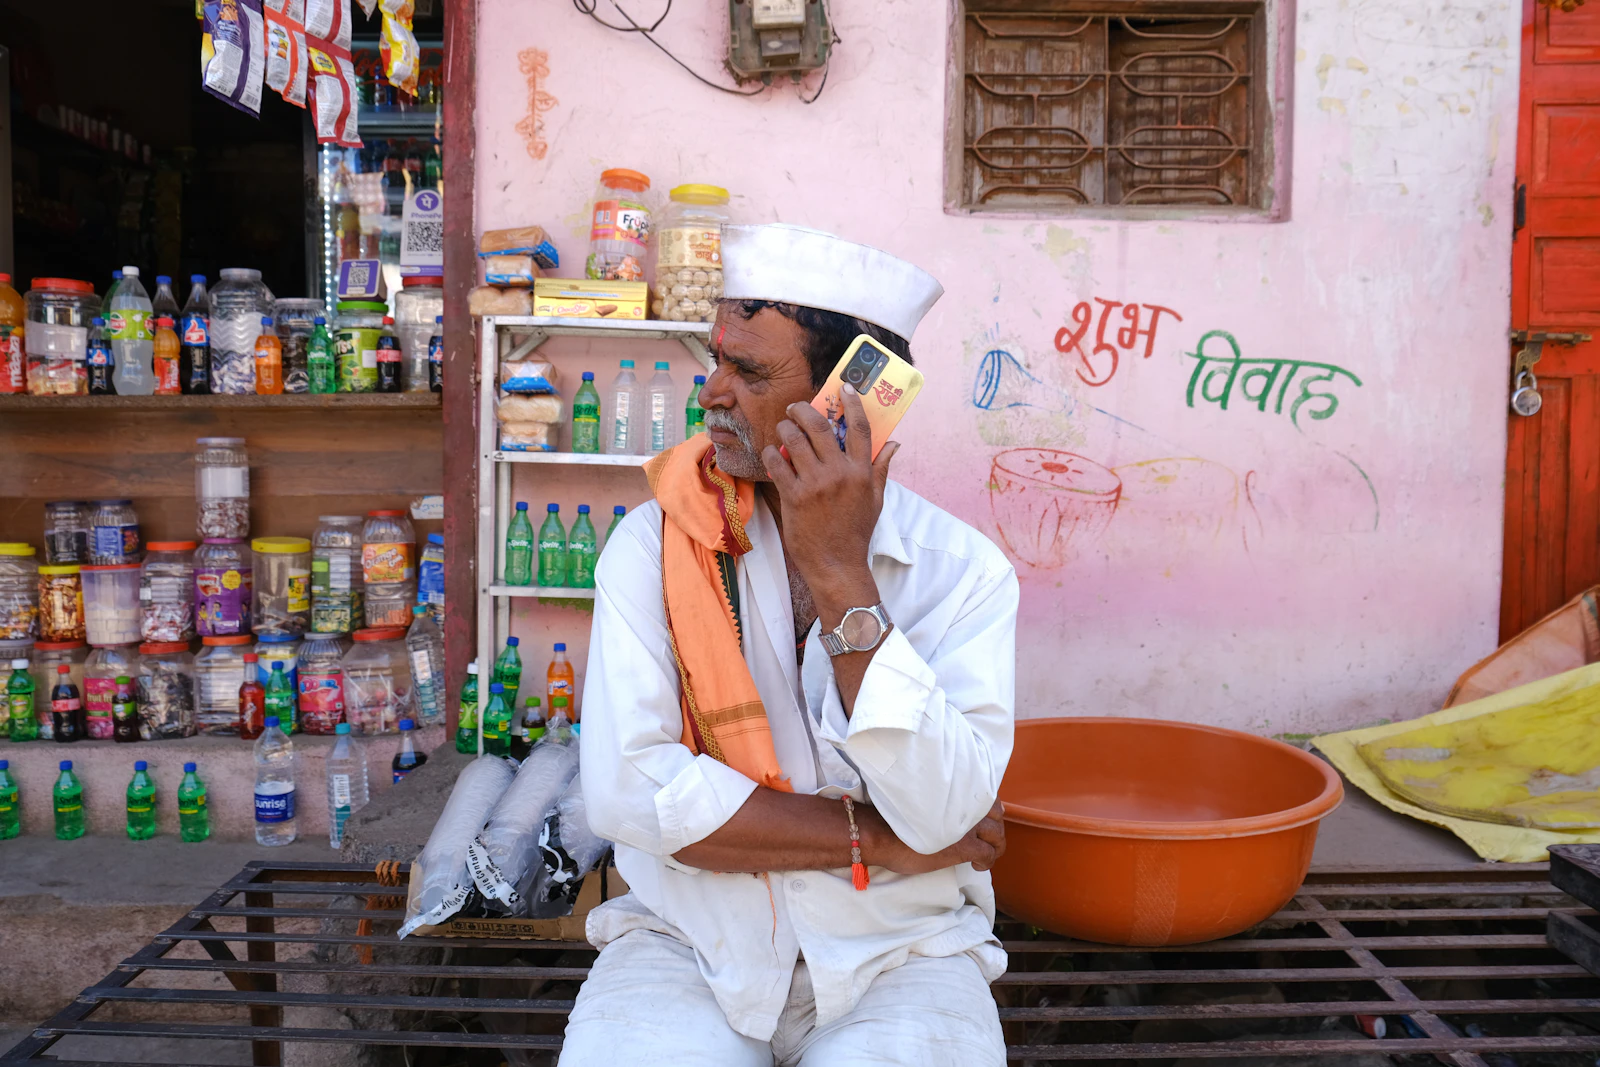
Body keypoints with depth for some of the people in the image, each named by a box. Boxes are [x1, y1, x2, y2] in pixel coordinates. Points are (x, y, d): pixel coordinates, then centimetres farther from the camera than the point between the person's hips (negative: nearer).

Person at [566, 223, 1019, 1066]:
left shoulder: (962, 571, -6)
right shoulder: (655, 543, -5)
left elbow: (939, 811, -18)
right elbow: (628, 791, -15)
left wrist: (840, 574, -22)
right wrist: (877, 839, -12)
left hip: (898, 956, 1)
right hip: (687, 943, 0)